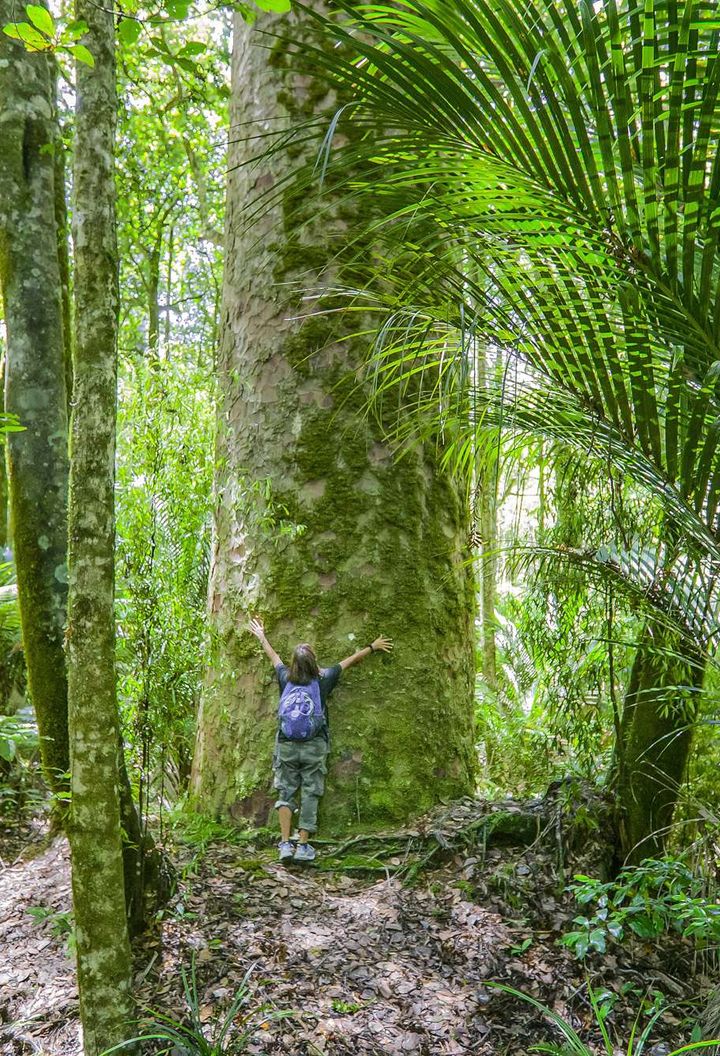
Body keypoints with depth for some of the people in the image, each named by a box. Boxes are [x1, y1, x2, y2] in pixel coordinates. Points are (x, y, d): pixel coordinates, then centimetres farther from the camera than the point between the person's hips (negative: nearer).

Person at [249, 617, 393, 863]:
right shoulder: (322, 679, -4)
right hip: (313, 747, -2)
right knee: (310, 794, 5)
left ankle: (285, 844, 1)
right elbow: (350, 661, 8)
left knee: (286, 792, 8)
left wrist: (261, 636, 37)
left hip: (286, 746, 2)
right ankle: (303, 847, 4)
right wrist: (373, 647, 20)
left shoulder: (285, 679, 1)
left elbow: (273, 657, 19)